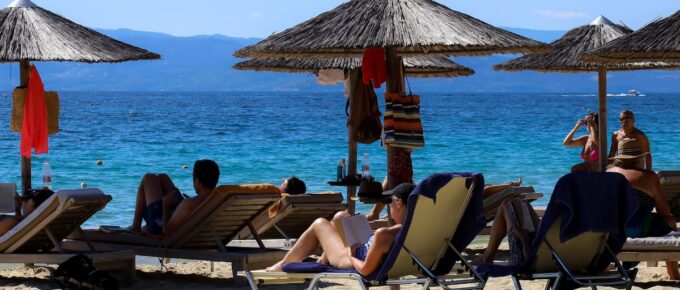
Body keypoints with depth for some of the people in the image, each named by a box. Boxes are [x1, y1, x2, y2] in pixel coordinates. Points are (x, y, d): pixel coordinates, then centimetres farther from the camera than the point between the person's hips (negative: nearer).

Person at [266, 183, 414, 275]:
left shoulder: (384, 235, -40)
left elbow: (365, 270, -33)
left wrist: (351, 256, -14)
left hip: (354, 261, -7)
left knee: (319, 224, 15)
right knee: (340, 217, 24)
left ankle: (283, 264, 35)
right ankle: (322, 261, 41)